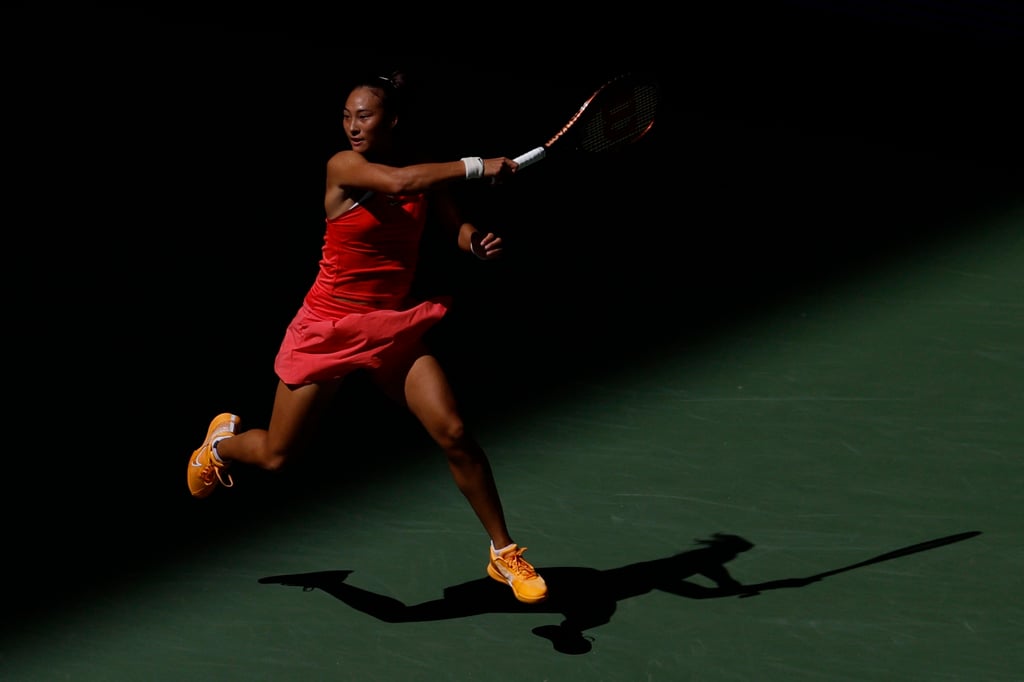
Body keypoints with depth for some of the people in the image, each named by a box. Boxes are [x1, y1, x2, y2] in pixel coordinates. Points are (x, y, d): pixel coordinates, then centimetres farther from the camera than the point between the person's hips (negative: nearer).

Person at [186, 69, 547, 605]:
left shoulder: (421, 168, 0)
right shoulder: (344, 167, -16)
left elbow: (455, 227, 6)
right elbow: (397, 183, -36)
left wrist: (479, 242, -17)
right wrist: (475, 167, -36)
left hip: (393, 328, 3)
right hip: (327, 329, -3)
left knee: (453, 433, -13)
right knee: (275, 455, 7)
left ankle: (504, 553, 1)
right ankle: (223, 441, 45)